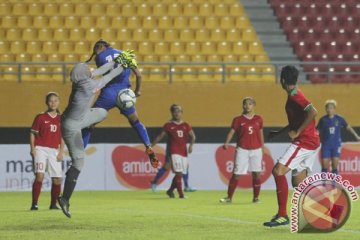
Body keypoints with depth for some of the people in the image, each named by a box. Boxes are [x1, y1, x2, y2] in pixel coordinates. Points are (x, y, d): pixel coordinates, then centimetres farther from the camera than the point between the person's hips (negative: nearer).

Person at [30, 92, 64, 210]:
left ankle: (53, 204, 17)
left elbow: (62, 137, 13)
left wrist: (61, 152, 3)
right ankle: (34, 204, -17)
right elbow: (32, 134, 3)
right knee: (39, 175, -18)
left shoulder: (61, 119, 9)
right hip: (41, 149, -4)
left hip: (54, 151, 4)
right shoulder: (40, 117, 1)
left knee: (57, 179, 1)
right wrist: (32, 149, -8)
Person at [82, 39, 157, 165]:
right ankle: (148, 148, 7)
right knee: (135, 121, 23)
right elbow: (138, 75, 13)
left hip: (108, 93, -3)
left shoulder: (99, 57, 4)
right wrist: (137, 90, 26)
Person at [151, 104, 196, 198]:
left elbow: (193, 136, 9)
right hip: (174, 152, -4)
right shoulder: (169, 125, 2)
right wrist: (151, 146, 1)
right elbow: (160, 137, 5)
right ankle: (181, 193, -13)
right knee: (178, 173, -15)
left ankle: (170, 190, 26)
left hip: (184, 152, 4)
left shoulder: (186, 125, 10)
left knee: (180, 174, 6)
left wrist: (191, 145, -10)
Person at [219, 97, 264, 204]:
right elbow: (232, 132, -9)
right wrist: (226, 143, -25)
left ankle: (256, 197, 9)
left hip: (256, 149, 2)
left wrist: (262, 147, 12)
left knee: (256, 174, -1)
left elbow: (260, 133, 13)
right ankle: (229, 197, 3)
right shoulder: (238, 120, -1)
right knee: (236, 174, -3)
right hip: (242, 149, -2)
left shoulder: (258, 119, 6)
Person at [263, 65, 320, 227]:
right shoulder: (294, 95, 18)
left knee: (278, 171, -17)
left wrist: (297, 132, -23)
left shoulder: (295, 96, -13)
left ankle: (282, 215, -21)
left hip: (305, 141, -10)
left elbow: (313, 112, -29)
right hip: (311, 143, 10)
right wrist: (279, 132, 35)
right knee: (298, 183, 14)